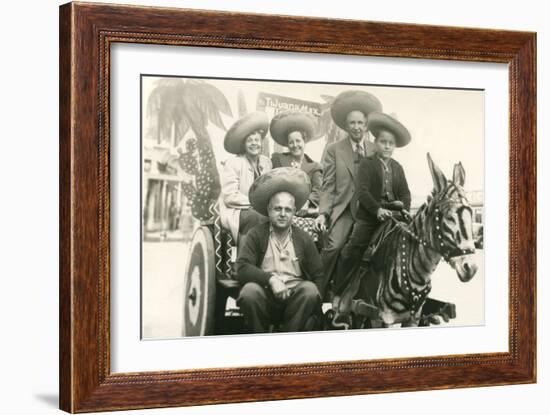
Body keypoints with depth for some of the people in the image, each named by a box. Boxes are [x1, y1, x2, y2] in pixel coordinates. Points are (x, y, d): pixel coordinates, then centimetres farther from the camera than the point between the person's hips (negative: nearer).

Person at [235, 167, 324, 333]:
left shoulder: (304, 239, 12)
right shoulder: (256, 235, 6)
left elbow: (319, 275, 10)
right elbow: (242, 269, -6)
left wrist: (313, 301, -8)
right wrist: (270, 279, -20)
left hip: (295, 299, 1)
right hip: (265, 298, -1)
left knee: (310, 289, -29)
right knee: (249, 291, -32)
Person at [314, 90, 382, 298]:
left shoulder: (376, 151, 15)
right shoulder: (334, 150, 8)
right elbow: (328, 187, 2)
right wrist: (323, 213, -11)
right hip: (343, 210, -2)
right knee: (333, 246, -23)